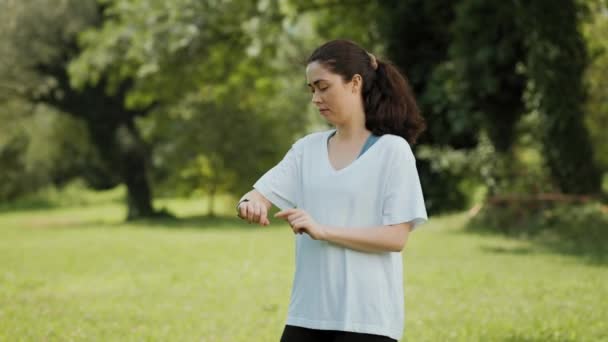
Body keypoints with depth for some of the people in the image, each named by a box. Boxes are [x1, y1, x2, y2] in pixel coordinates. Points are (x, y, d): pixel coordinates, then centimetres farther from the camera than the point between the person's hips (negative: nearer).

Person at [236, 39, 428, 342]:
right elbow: (262, 194, 1)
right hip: (308, 313, 5)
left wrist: (323, 230, -20)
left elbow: (396, 237, -11)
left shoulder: (392, 150, -4)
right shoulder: (308, 148, 11)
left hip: (366, 317, -5)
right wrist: (250, 204, -23)